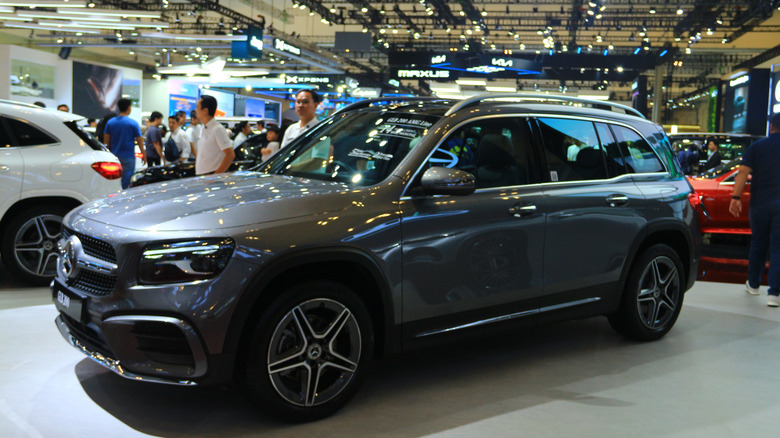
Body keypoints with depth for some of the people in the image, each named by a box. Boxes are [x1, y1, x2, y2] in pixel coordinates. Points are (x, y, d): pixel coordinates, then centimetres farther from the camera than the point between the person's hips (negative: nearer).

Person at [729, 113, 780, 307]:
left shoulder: (757, 147, 1)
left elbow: (743, 172, -7)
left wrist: (736, 197, -8)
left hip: (760, 203, 1)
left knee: (758, 244, 17)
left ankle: (753, 284, 29)